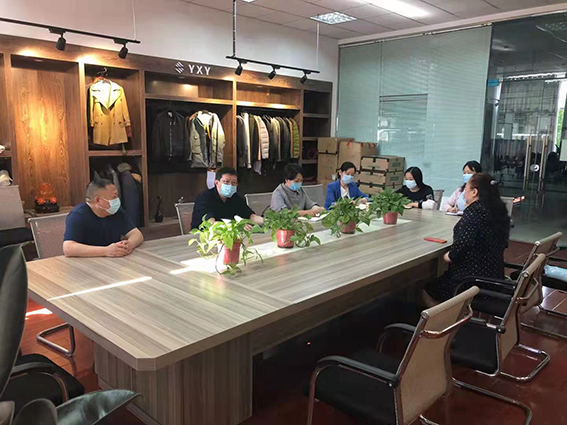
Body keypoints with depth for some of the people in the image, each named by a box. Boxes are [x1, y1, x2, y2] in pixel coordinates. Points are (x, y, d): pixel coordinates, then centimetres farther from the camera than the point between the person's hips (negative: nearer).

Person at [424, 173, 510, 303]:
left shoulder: (474, 211, -19)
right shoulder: (499, 209, 7)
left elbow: (463, 243, -28)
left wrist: (450, 256, -10)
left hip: (474, 276, -9)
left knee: (428, 292, 5)